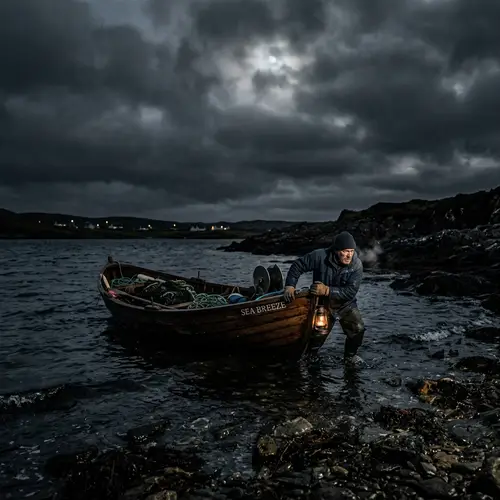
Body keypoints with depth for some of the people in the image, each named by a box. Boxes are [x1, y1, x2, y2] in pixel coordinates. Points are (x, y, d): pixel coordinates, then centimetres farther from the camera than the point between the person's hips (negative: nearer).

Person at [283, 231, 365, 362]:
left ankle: (350, 356, 17)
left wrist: (327, 291, -38)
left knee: (358, 328, -11)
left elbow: (351, 292, -29)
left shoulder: (357, 265, -23)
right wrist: (290, 285, -22)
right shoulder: (320, 256, -24)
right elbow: (297, 265, -12)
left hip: (345, 303, 1)